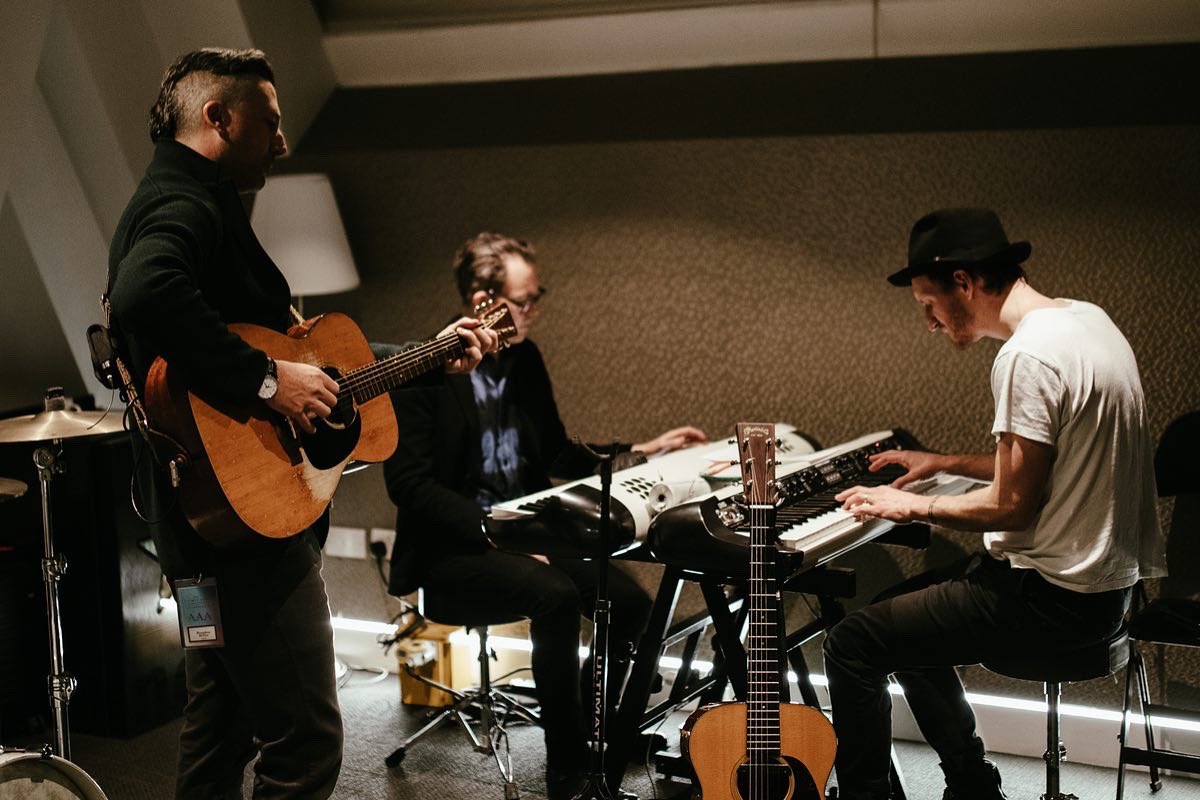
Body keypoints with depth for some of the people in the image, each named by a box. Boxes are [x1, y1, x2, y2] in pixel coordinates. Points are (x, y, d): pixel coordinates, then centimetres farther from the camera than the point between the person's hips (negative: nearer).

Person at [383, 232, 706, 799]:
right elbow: (410, 483, -19)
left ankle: (601, 752, 1)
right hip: (452, 547, -6)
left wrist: (642, 453, 9)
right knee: (556, 597, -32)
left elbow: (558, 456, 19)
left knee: (630, 602, -16)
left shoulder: (525, 359, 9)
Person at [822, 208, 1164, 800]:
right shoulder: (1085, 318, 8)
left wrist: (911, 507, -8)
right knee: (905, 612, 24)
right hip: (1105, 573, 10)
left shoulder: (1028, 356, -24)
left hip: (1058, 595, -10)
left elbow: (1011, 505, -22)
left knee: (853, 644, -7)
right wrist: (947, 463, 20)